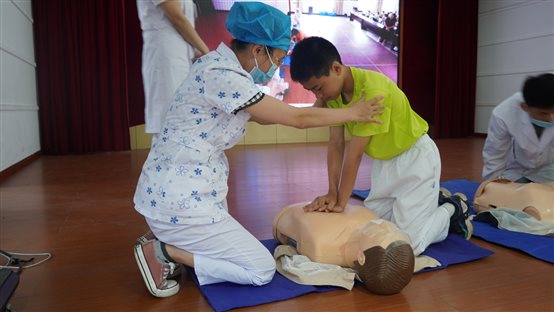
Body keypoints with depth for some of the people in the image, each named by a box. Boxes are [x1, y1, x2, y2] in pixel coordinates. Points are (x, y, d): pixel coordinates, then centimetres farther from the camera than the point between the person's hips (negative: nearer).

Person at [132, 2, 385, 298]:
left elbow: (262, 116, 15)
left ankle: (165, 239, 13)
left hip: (171, 189, 10)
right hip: (180, 198, -10)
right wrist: (353, 113, -2)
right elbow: (297, 118, -17)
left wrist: (321, 107, 17)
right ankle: (166, 251, -3)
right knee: (262, 270, 1)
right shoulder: (224, 77, -23)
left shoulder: (219, 62, 6)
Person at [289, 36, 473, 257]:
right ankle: (433, 203, 26)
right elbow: (336, 145, -10)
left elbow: (355, 154, -29)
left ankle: (452, 210, 16)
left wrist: (341, 202, -23)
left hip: (415, 157, -7)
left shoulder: (373, 90, -32)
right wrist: (332, 193, -17)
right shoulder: (332, 90, -8)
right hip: (384, 160, 8)